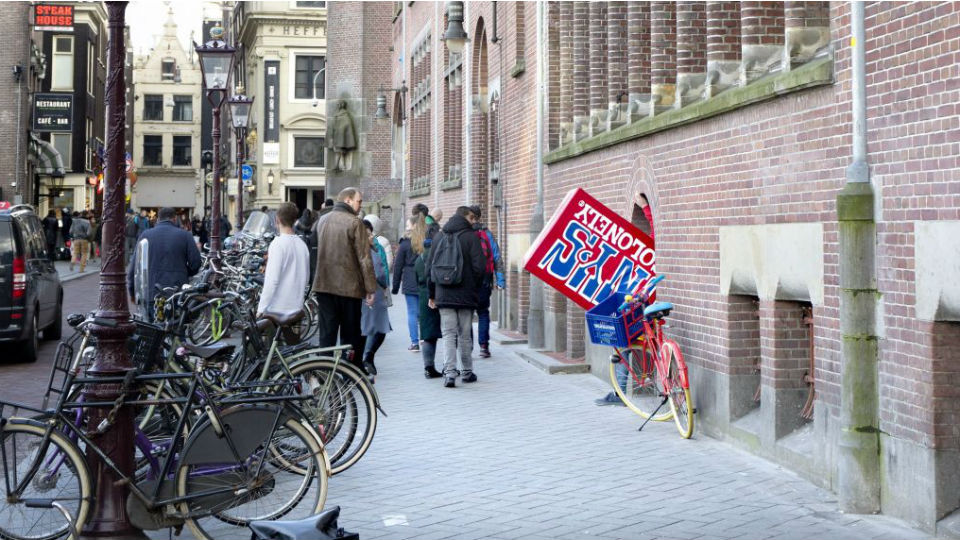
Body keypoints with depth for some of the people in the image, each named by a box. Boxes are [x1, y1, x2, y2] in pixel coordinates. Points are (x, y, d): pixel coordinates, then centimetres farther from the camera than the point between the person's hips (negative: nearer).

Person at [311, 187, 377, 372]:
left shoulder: (322, 221, 10)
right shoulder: (354, 223, -10)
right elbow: (364, 259, -12)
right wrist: (370, 288, -9)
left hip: (323, 286, 5)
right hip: (349, 287, -5)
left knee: (327, 332, 6)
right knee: (350, 335, 5)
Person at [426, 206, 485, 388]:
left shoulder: (439, 237, 8)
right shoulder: (471, 237, -6)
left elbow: (429, 267, 9)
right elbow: (478, 268, -11)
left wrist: (432, 294, 15)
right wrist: (474, 289, 6)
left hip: (443, 295, 3)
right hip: (466, 295, -2)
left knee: (448, 334, 1)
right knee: (465, 335, 9)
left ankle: (449, 373, -11)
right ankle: (467, 372, 18)